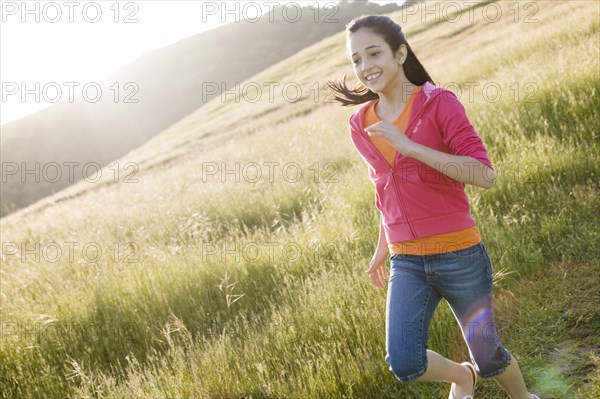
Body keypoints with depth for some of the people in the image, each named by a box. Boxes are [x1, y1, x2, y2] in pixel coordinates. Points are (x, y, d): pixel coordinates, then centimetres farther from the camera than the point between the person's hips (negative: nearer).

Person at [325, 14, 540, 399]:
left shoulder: (439, 102, -9)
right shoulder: (361, 125, 5)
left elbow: (484, 174, -19)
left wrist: (412, 147, -25)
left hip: (460, 255, -4)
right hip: (406, 263, 4)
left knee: (487, 356, 9)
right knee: (404, 364, -9)